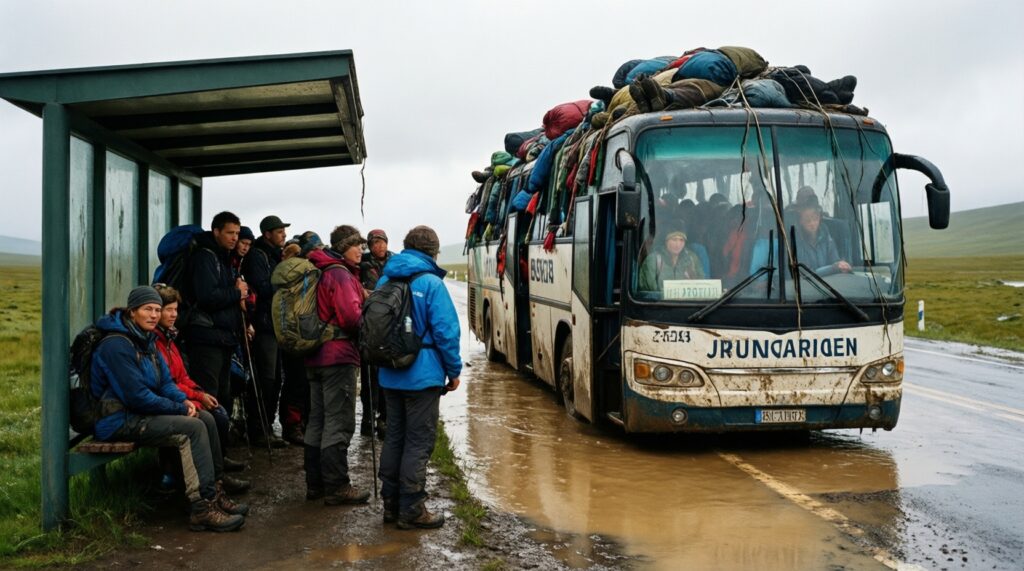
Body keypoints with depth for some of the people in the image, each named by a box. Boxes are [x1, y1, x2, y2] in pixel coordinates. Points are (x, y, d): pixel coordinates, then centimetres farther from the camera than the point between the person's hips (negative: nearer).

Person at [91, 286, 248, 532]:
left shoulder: (146, 340, 12)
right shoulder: (116, 345, -18)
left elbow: (165, 381, 15)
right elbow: (136, 396, -22)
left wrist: (183, 400, -5)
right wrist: (178, 408, -15)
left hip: (139, 413, 9)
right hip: (119, 421, -9)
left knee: (206, 418, -4)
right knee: (193, 428, -22)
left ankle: (214, 492, -1)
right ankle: (203, 508, -23)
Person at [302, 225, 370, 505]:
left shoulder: (321, 272, 15)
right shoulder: (341, 274, -14)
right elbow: (351, 317, -21)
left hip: (317, 356, 10)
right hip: (340, 356, -10)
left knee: (318, 420, 14)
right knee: (339, 424, -5)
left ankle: (315, 483, 21)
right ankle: (337, 487, 0)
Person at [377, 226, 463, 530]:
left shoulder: (384, 280, 9)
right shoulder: (430, 283, -13)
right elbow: (446, 331, -16)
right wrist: (454, 371, -5)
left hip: (390, 376, 7)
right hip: (423, 376, -7)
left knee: (394, 438, 15)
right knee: (418, 444, 1)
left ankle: (391, 504, 22)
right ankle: (411, 510, 5)